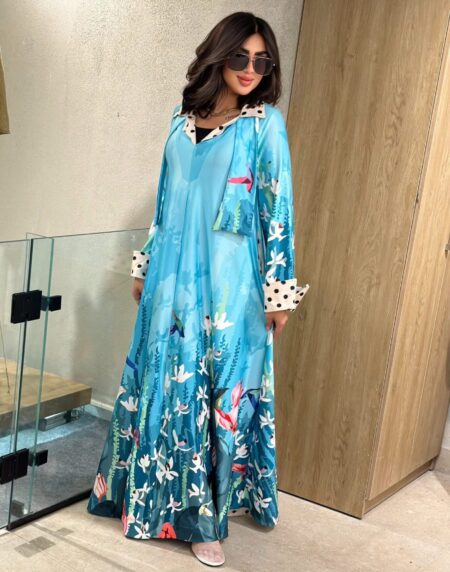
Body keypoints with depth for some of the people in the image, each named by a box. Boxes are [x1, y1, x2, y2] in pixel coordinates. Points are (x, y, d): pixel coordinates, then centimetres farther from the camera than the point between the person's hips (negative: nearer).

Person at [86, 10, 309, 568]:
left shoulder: (265, 123, -4)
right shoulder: (183, 119, 10)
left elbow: (280, 208, -6)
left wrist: (279, 289, -8)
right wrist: (145, 266, 16)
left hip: (227, 285, -4)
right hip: (172, 278, 5)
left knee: (218, 392, 2)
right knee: (160, 385, 12)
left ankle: (201, 515, 16)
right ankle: (150, 496, 31)